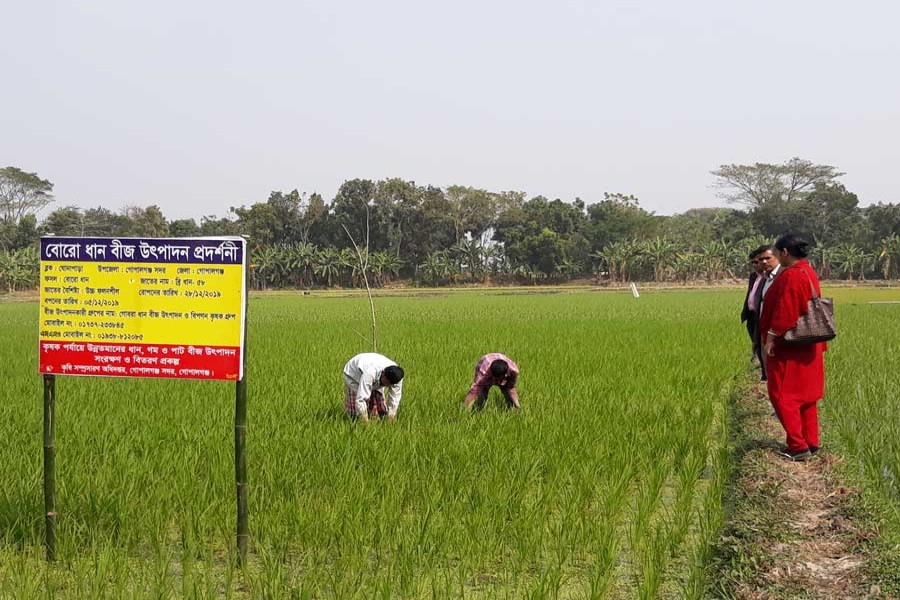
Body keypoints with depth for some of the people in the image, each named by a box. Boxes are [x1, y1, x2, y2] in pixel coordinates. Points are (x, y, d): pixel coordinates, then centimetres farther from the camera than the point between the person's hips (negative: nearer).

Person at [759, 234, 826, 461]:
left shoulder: (790, 275, -20)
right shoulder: (809, 273, 9)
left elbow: (784, 311, -24)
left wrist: (771, 337, -20)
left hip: (789, 347, -9)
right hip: (807, 346, 9)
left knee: (782, 394, -3)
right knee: (806, 394, 15)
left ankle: (798, 446, -5)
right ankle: (811, 442, 19)